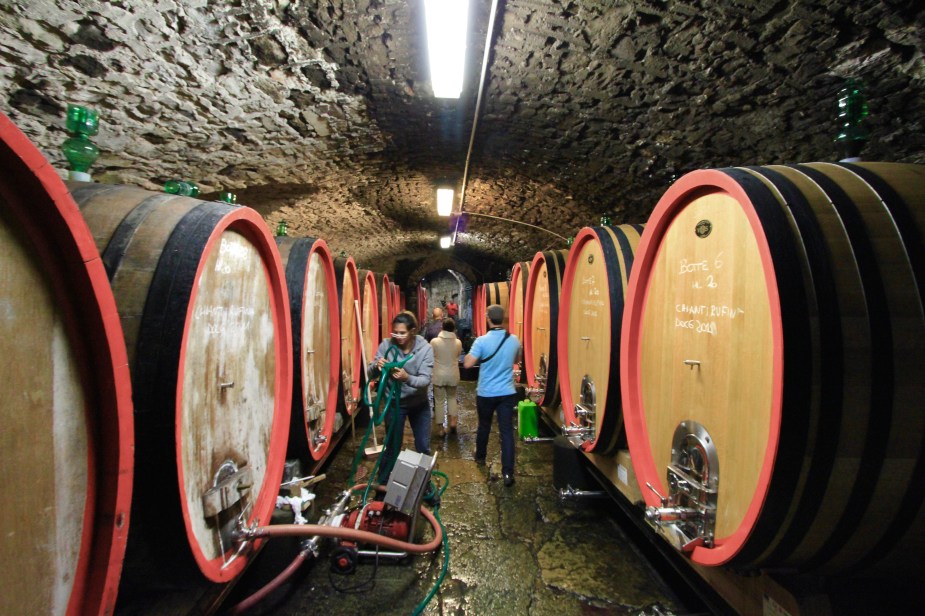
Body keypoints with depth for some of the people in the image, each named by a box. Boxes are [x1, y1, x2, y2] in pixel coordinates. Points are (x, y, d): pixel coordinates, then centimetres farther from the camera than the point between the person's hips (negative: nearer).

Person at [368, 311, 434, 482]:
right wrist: (376, 366, -39)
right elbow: (370, 373, -15)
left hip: (419, 404, 1)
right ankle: (383, 484, 30)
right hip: (394, 403, -1)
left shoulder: (425, 348, -18)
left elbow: (425, 379, -25)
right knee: (392, 447, 8)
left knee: (423, 447, 13)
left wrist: (407, 378, -46)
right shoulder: (386, 345, -15)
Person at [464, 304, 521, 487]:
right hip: (507, 393, 1)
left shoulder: (482, 341, -15)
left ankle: (480, 457, 41)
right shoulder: (514, 340, -2)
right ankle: (508, 472, -3)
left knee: (484, 426, 20)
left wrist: (470, 353, 2)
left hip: (485, 393, -1)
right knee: (507, 431, 1)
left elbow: (467, 364, -17)